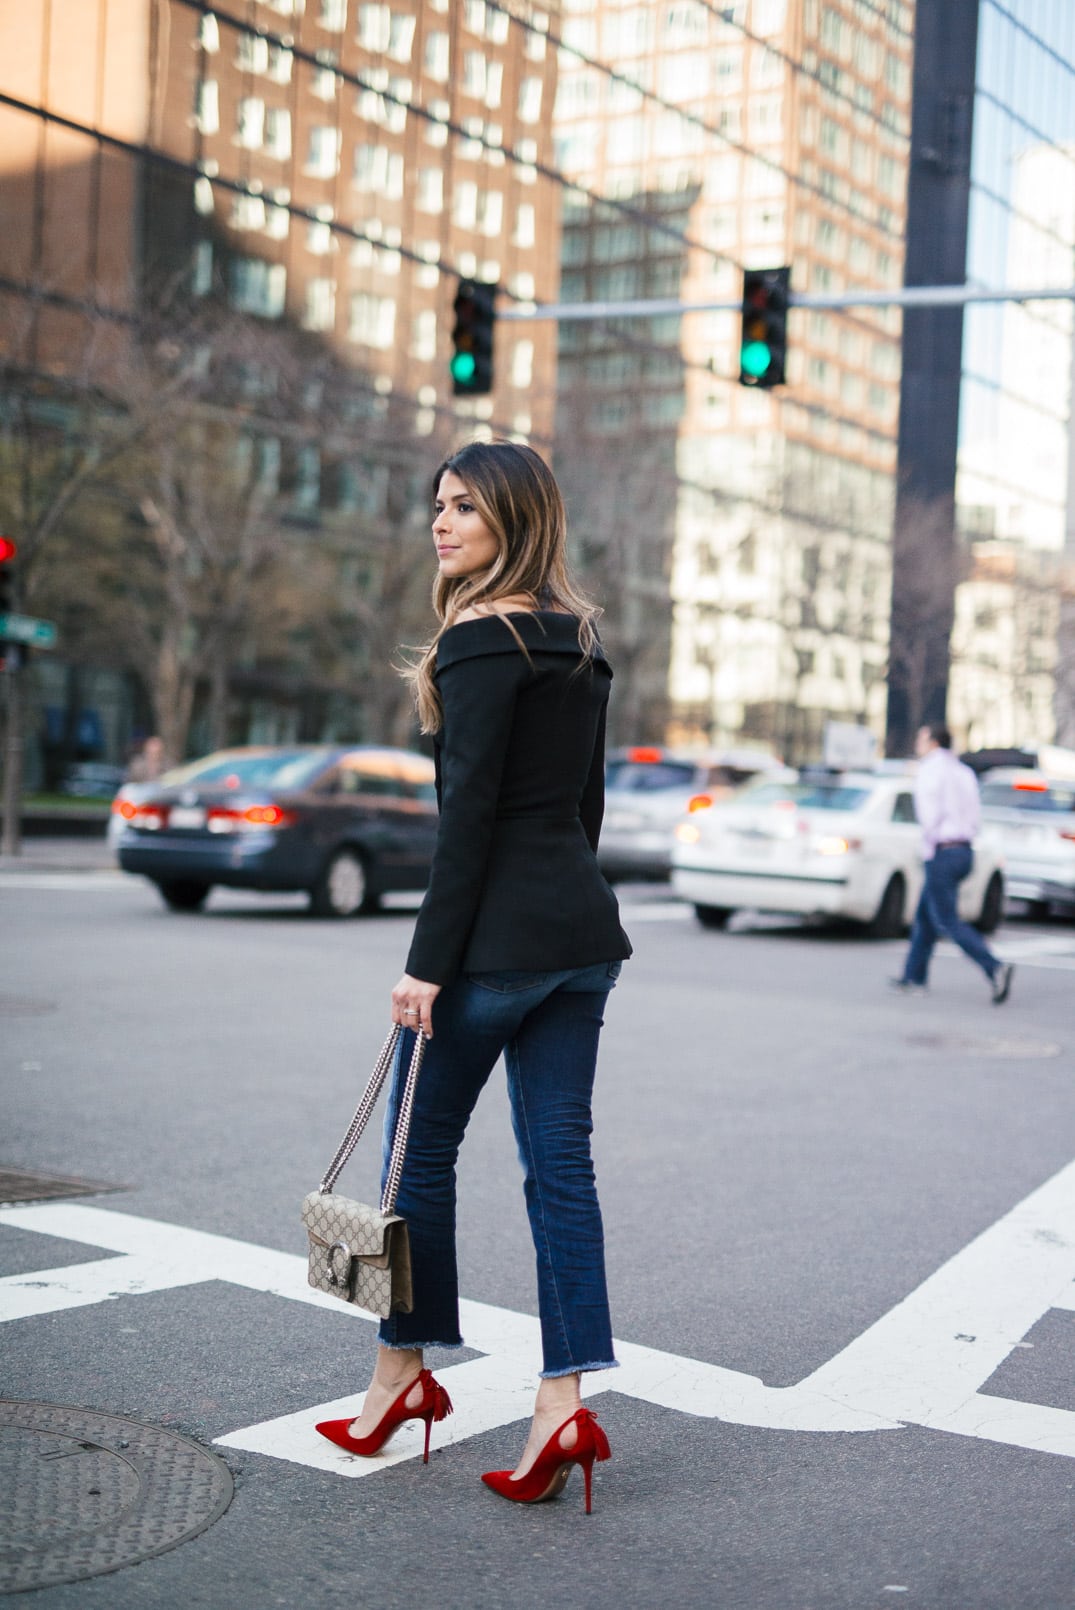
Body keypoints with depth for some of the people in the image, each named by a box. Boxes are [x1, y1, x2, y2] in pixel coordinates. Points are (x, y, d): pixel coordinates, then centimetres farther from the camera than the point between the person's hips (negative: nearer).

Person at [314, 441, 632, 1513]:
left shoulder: (482, 640, -12)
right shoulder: (582, 644, 14)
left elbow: (469, 812, -17)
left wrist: (429, 961, -15)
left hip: (498, 935, -8)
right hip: (584, 925, 8)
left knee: (423, 1149, 9)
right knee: (559, 1161, 7)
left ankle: (403, 1371, 24)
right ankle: (562, 1402, 5)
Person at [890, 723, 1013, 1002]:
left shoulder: (930, 771, -10)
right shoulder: (964, 772, 15)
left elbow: (929, 813, -18)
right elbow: (974, 816, 13)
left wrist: (930, 845, -2)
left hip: (941, 853, -9)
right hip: (964, 851, 9)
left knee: (948, 922, -7)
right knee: (925, 915, 18)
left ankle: (995, 968, -21)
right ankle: (914, 976, 23)